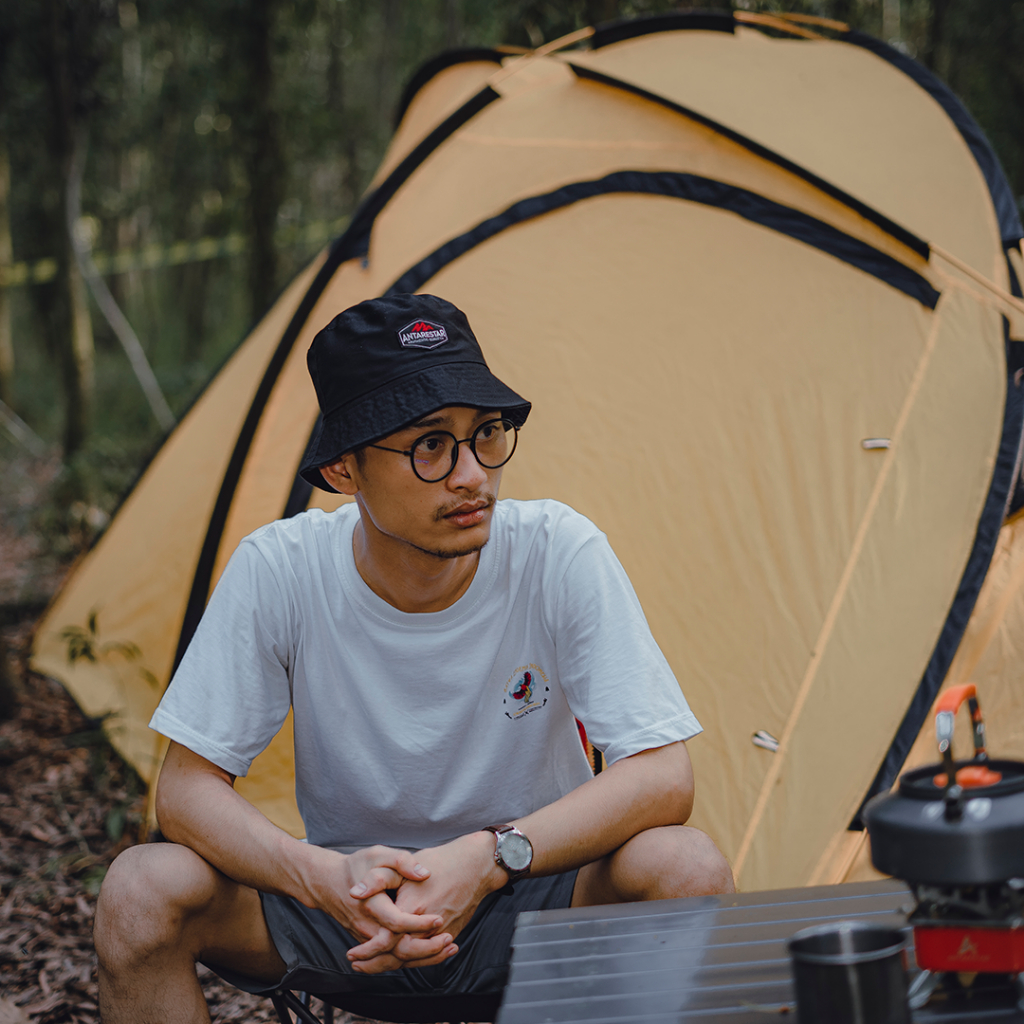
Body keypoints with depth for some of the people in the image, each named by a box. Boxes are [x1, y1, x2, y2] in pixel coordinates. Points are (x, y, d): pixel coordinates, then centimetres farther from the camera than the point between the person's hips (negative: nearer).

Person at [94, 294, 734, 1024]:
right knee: (142, 892, -25)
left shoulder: (561, 553, -20)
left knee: (689, 869, -30)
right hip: (349, 906, 1)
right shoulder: (276, 570, -17)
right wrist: (322, 877, -33)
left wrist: (487, 859, -36)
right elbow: (189, 784, -13)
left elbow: (663, 777, -21)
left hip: (526, 901, 0)